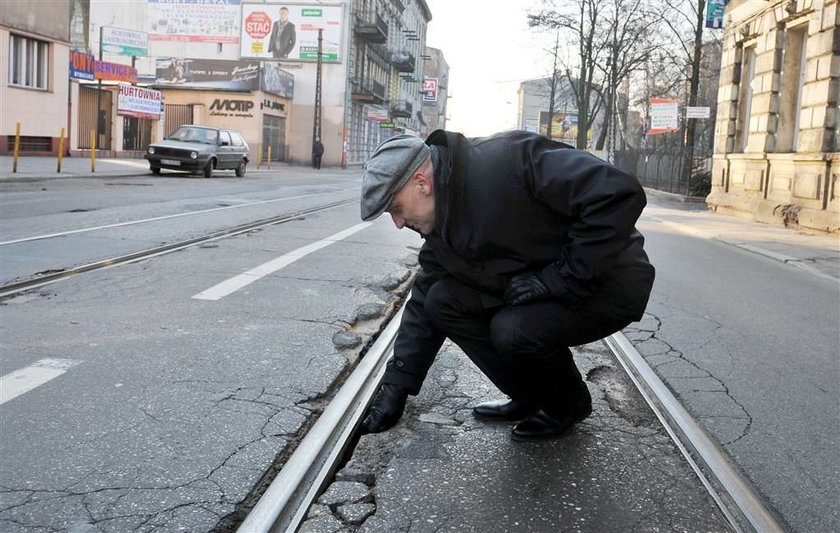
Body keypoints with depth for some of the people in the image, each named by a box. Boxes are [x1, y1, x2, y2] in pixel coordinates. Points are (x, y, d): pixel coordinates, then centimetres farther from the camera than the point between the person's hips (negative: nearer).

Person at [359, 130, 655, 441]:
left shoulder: (508, 158, -27)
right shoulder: (440, 228, 0)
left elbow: (618, 194, -32)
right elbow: (424, 305, 8)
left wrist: (562, 277, -28)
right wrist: (395, 388, 5)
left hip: (611, 281, -7)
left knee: (514, 330, -30)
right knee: (444, 301, -6)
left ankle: (569, 403, 3)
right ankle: (530, 397, 9)